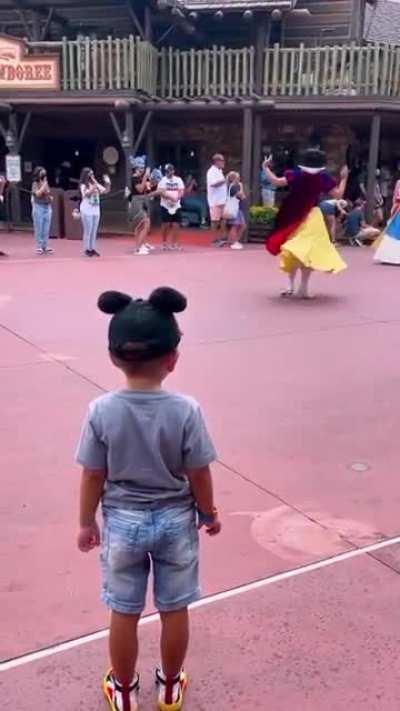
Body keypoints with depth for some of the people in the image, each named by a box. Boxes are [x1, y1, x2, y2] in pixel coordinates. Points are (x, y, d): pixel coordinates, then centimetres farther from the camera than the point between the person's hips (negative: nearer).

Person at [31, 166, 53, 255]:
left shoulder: (46, 184, 12)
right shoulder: (35, 184, -5)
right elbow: (38, 194, -21)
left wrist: (51, 197, 2)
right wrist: (44, 184, -16)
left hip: (47, 207, 5)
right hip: (39, 207, -5)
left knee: (46, 228, 6)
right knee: (39, 228, -2)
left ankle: (45, 246, 11)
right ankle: (39, 246, 1)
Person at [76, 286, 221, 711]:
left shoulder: (101, 411, -18)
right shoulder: (186, 410, -20)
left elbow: (93, 477, -9)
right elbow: (199, 474, -11)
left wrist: (87, 522, 7)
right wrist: (208, 513, 7)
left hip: (122, 521, 1)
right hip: (176, 520, 0)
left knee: (124, 613, 18)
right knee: (174, 610, 19)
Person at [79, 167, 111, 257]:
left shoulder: (96, 185, 8)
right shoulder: (83, 185, -6)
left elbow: (105, 191, 7)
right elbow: (87, 193, -23)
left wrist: (107, 183, -8)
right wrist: (94, 186, -31)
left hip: (96, 210, 5)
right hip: (87, 211, -5)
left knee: (94, 231, 8)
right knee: (88, 230, -3)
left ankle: (92, 248, 13)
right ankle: (87, 249, 2)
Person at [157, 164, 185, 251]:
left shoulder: (178, 180, 8)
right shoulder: (163, 180, 0)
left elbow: (181, 192, 2)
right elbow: (160, 192, -11)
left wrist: (177, 198, -18)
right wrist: (170, 197, -24)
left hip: (176, 206, 2)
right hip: (166, 206, -2)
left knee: (176, 225, 0)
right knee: (166, 225, 0)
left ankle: (175, 243, 8)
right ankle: (164, 243, 12)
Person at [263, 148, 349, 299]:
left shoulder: (296, 175, -3)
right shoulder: (323, 177, -5)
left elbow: (276, 182, -5)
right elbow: (338, 195, 0)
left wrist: (266, 168, 9)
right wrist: (344, 178, 13)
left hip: (294, 217, 3)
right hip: (312, 217, -3)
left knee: (294, 251, 14)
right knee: (309, 251, -2)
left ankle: (291, 286, 14)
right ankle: (303, 288, -10)